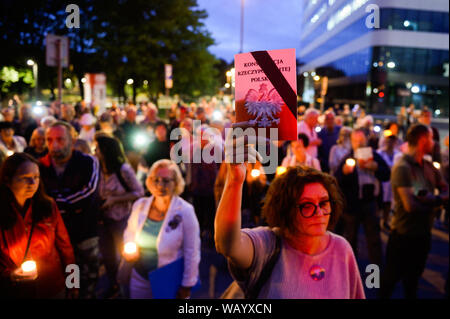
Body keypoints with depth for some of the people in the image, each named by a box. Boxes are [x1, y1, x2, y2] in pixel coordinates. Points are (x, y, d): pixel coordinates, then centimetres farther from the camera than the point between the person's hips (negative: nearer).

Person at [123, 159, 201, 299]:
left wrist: (187, 286, -10)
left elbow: (192, 253, -14)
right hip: (140, 277, 4)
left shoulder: (185, 211, -18)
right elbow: (129, 233, 13)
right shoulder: (139, 205, -5)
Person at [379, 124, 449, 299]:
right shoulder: (402, 167, -20)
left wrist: (430, 198, -20)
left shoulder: (428, 166, 5)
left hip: (424, 233, 7)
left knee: (413, 278, 24)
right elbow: (410, 205, -27)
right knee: (391, 278, 10)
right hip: (404, 234, -7)